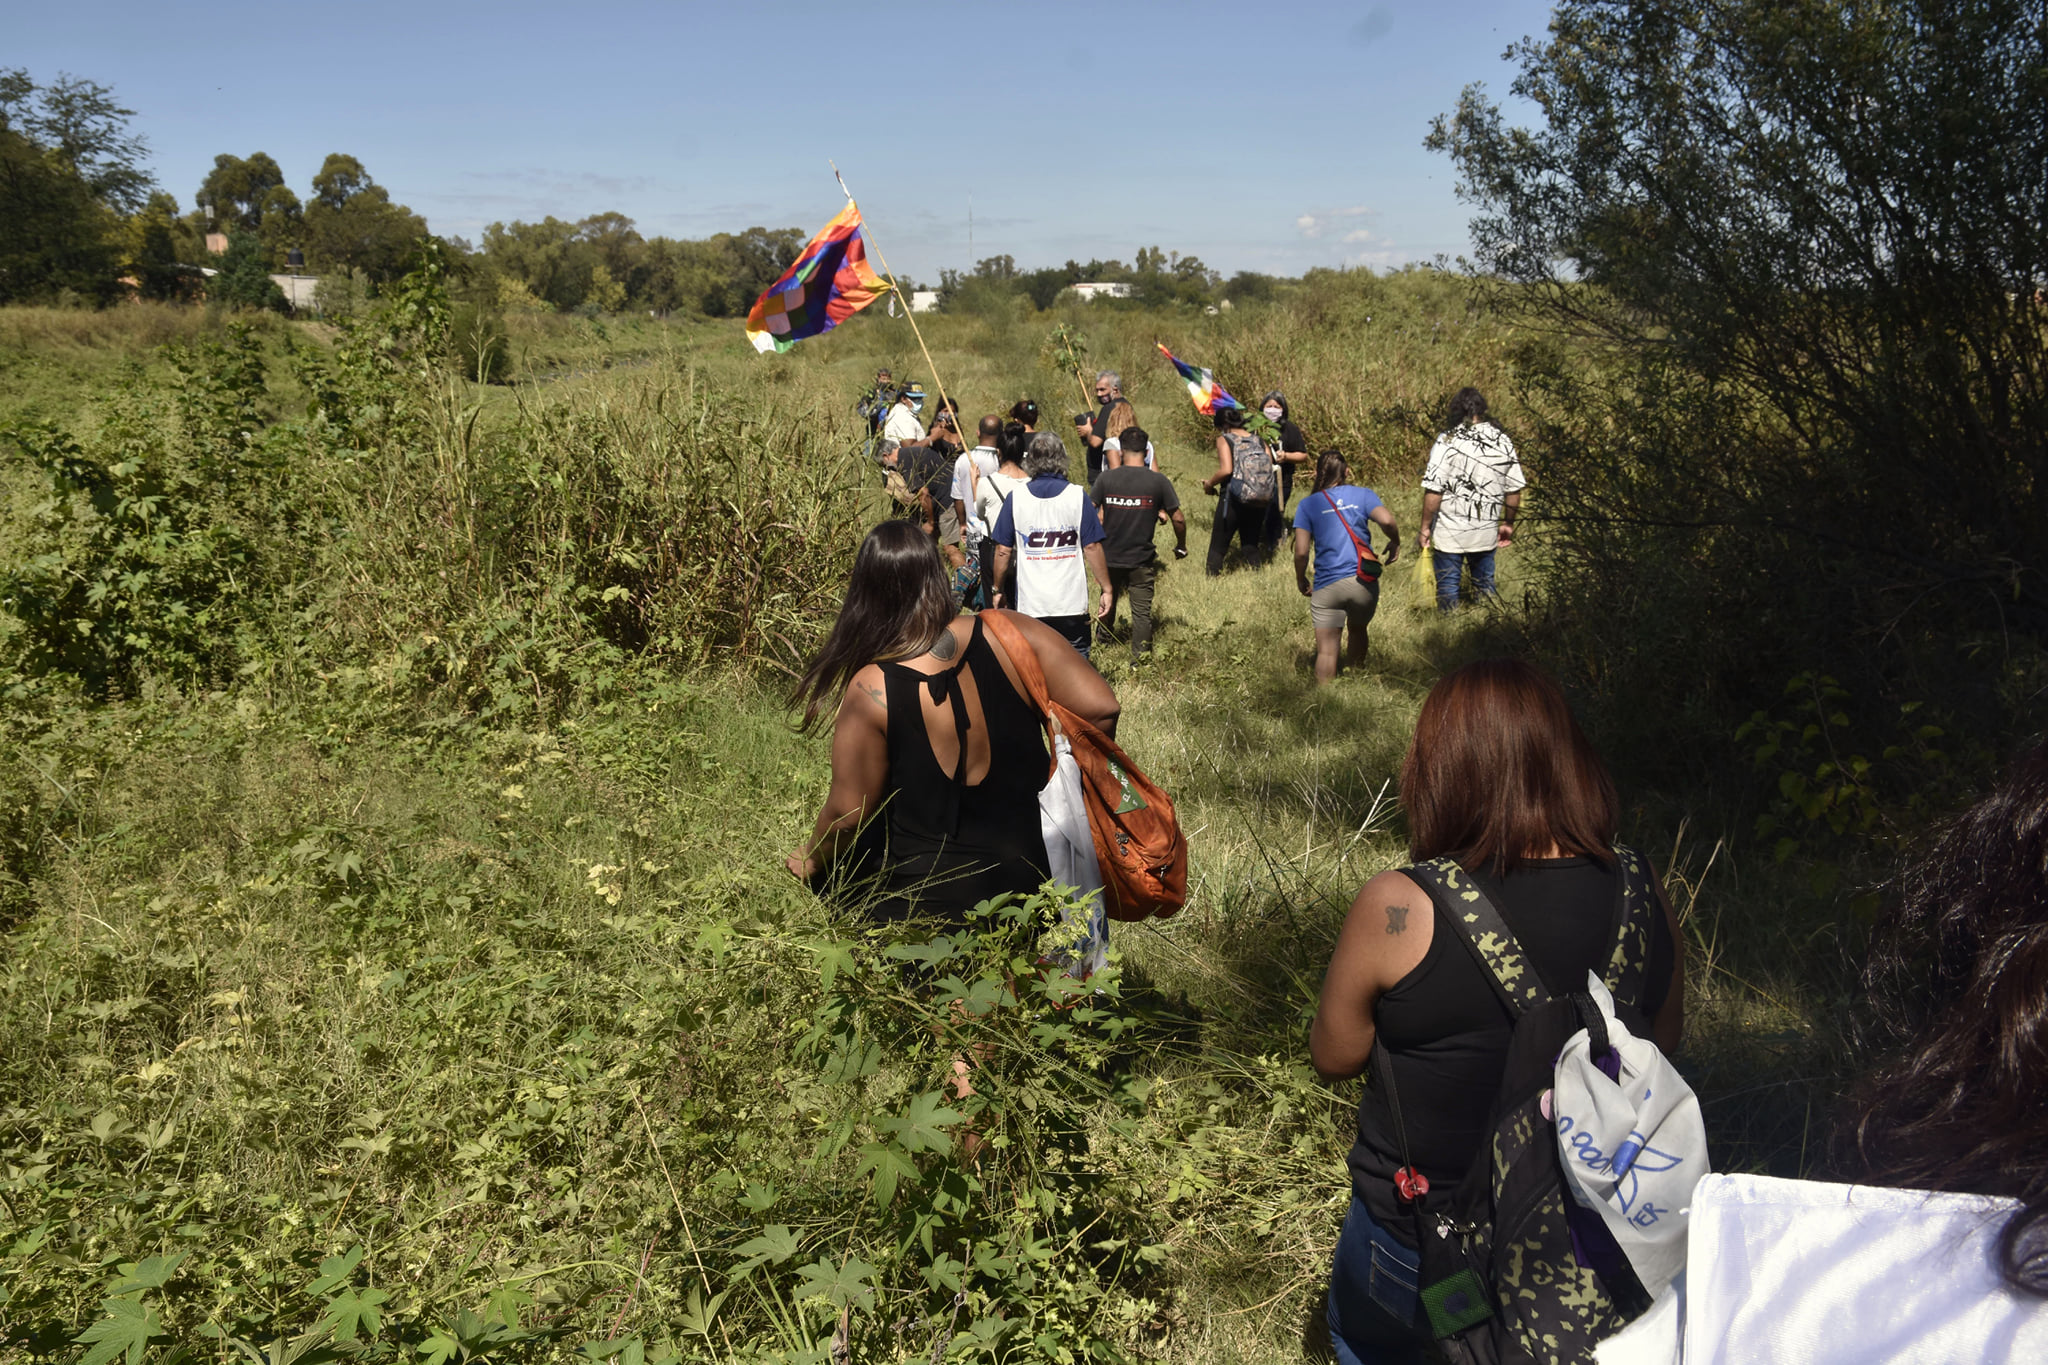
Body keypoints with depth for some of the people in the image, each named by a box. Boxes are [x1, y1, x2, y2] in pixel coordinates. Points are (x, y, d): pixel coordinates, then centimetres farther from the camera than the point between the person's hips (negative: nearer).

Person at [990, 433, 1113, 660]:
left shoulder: (1016, 498, -2)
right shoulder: (1077, 497, -5)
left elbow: (1003, 551, 1)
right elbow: (1092, 547, -6)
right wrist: (1106, 589, 3)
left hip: (1029, 605, 1)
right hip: (1072, 602, -1)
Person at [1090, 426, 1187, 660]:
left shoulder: (1106, 478, -8)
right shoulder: (1159, 481, -10)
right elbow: (1178, 519, -6)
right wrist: (1181, 546, 10)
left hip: (1109, 556, 3)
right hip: (1141, 559, -2)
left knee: (1108, 599, 26)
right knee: (1142, 610, 6)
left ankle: (1103, 637, 47)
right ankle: (1140, 657, 7)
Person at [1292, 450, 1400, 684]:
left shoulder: (1308, 504, 3)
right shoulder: (1362, 495, 5)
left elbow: (1301, 552, -3)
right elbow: (1386, 520, -13)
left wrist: (1301, 580, 12)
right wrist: (1395, 543, 6)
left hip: (1327, 586, -2)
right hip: (1364, 583, 2)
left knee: (1326, 650, -2)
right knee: (1358, 629, 27)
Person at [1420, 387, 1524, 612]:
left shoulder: (1447, 441, -13)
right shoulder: (1503, 442, 1)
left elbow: (1433, 490, -17)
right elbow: (1514, 489, 6)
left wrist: (1425, 526, -8)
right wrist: (1508, 523, 18)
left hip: (1450, 532, -4)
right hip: (1487, 532, 4)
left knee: (1447, 585, 8)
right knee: (1484, 582, 18)